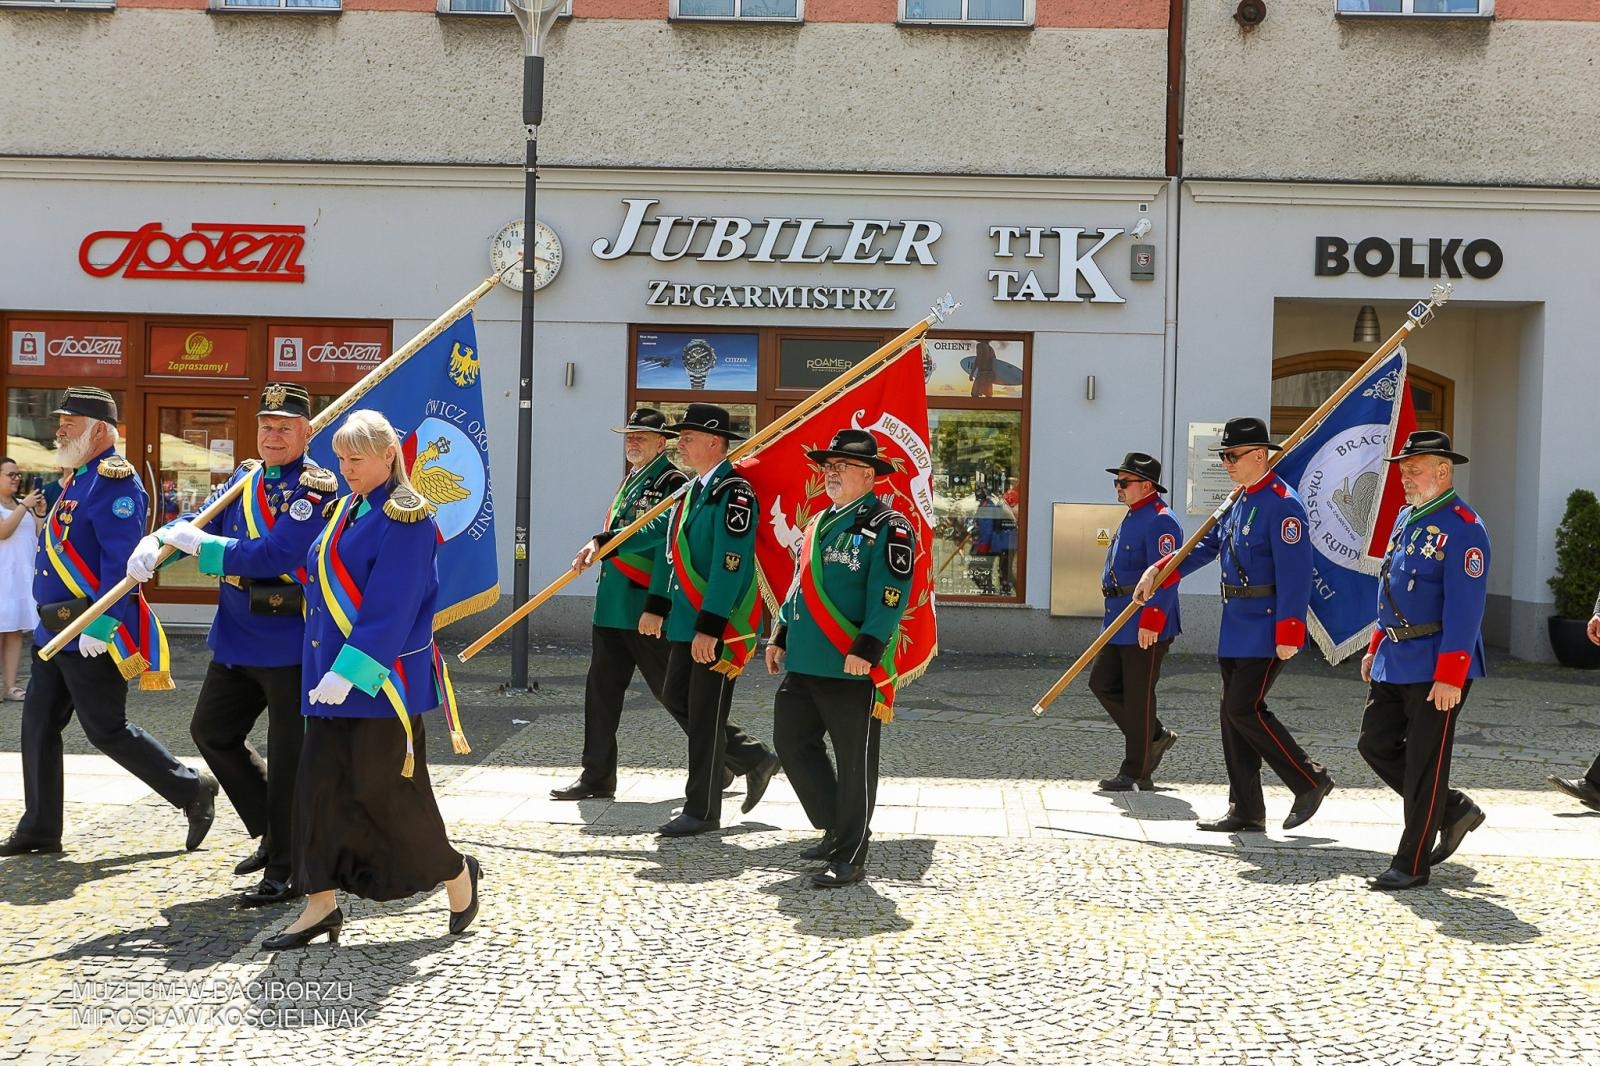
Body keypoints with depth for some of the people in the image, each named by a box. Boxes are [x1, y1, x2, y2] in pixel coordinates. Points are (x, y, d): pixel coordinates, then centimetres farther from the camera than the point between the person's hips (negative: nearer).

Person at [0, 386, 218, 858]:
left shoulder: (114, 482, -17)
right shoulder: (79, 478, 14)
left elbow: (121, 561, -25)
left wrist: (99, 625, -27)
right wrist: (53, 620, 21)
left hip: (91, 637, -10)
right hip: (55, 627, 10)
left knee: (107, 730, -3)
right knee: (38, 725, 11)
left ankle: (193, 791, 10)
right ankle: (39, 828, 19)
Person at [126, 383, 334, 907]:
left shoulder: (315, 487, -14)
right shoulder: (244, 479, 11)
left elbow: (275, 555, -24)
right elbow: (200, 519, 5)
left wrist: (201, 544, -20)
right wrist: (155, 541, -15)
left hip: (290, 643, -8)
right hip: (237, 638, 8)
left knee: (288, 758, 0)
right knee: (211, 730, 17)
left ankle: (285, 872, 12)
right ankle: (273, 831, 32)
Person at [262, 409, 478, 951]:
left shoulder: (405, 516, -13)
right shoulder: (343, 509, 13)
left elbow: (390, 608, -20)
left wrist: (350, 671, -24)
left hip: (384, 679, -8)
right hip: (331, 676, 8)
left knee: (387, 789, 0)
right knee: (318, 785, 5)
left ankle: (456, 871, 21)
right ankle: (321, 905, 14)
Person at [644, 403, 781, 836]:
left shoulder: (734, 495, -17)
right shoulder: (692, 491, 13)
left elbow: (730, 567, -23)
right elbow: (673, 552, 19)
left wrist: (709, 629, -26)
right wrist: (656, 607, 16)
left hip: (720, 626, -10)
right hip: (687, 622, 10)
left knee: (705, 715, -2)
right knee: (676, 698, 15)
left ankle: (702, 810, 11)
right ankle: (755, 759, 26)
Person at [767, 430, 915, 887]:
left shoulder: (888, 527, -8)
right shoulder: (819, 523, 17)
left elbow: (889, 597, -16)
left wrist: (865, 650, -22)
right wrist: (781, 636, 19)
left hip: (853, 671, -8)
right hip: (804, 665, 9)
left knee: (855, 763, 1)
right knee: (792, 743, 12)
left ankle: (850, 856, 11)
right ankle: (836, 829, 28)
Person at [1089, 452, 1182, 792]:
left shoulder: (1160, 522, -16)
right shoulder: (1132, 518, 16)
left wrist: (1151, 622, -28)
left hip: (1146, 627, -10)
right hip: (1121, 623, 10)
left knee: (1138, 698, -2)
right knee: (1102, 683, 12)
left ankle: (1136, 774, 8)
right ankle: (1156, 737, 25)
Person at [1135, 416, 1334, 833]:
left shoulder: (1282, 503, -16)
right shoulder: (1239, 501, 13)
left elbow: (1295, 573, -21)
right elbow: (1208, 545, 23)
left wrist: (1288, 634, -24)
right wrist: (1157, 572, 17)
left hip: (1267, 629, -10)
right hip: (1237, 626, 10)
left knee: (1245, 709, -11)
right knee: (1233, 713, 9)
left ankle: (1310, 780, 6)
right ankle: (1246, 811, 16)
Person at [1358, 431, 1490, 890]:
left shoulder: (1462, 528, -16)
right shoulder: (1406, 518, 12)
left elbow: (1464, 609, -20)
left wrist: (1449, 678, -23)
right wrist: (1376, 646, 19)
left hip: (1435, 667, -9)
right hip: (1395, 660, 9)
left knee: (1425, 764, 0)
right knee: (1375, 744, 11)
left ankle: (1412, 865, 10)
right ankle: (1454, 810, 27)